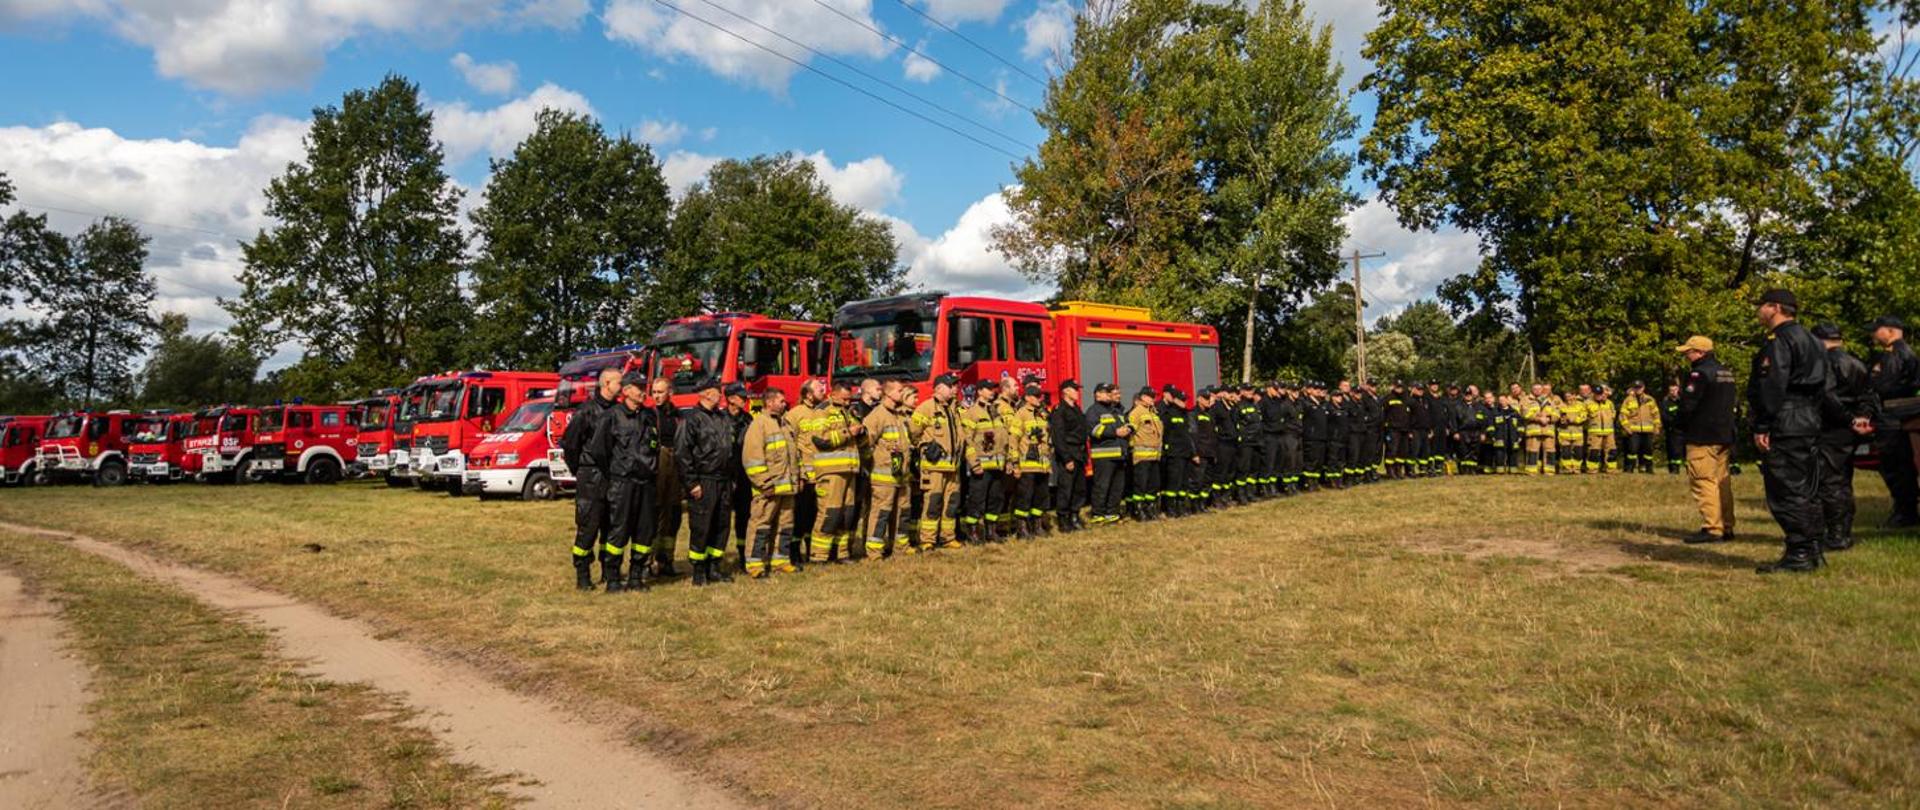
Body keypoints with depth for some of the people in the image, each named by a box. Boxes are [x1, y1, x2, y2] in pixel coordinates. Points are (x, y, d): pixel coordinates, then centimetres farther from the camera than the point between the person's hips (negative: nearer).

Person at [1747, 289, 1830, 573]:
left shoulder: (1778, 340, -11)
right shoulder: (1810, 340, 20)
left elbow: (1772, 386, -19)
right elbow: (1821, 388, 22)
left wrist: (1761, 427, -18)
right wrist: (1811, 416, 22)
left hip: (1785, 425, -10)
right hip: (1810, 422, 10)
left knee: (1785, 491, -7)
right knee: (1806, 490, 14)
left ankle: (1798, 555, -7)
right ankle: (1813, 550, 19)